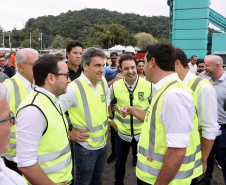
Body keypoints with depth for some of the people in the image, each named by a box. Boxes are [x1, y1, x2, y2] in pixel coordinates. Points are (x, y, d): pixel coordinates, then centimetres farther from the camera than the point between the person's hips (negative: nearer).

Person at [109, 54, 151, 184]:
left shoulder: (148, 85, -14)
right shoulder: (115, 86, -10)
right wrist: (110, 119, 3)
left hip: (142, 132, -1)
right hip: (122, 132, 2)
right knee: (120, 163, 20)